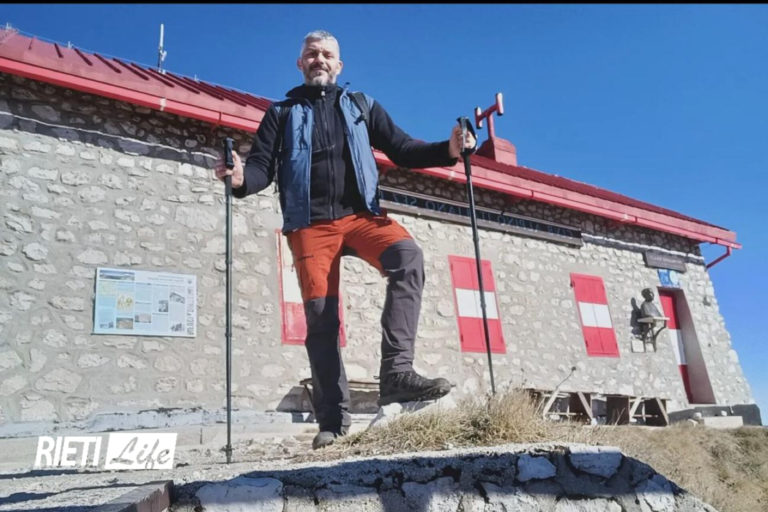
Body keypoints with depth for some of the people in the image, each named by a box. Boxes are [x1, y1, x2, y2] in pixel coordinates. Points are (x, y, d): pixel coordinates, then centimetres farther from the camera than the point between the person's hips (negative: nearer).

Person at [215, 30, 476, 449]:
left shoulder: (361, 107, 20)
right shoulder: (282, 114, 18)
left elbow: (402, 150, 12)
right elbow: (263, 167, 6)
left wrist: (448, 150, -7)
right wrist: (242, 177, -19)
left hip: (361, 215, 1)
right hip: (310, 224, 0)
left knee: (407, 257, -29)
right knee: (320, 315, -8)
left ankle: (396, 372, -33)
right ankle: (333, 419, -2)